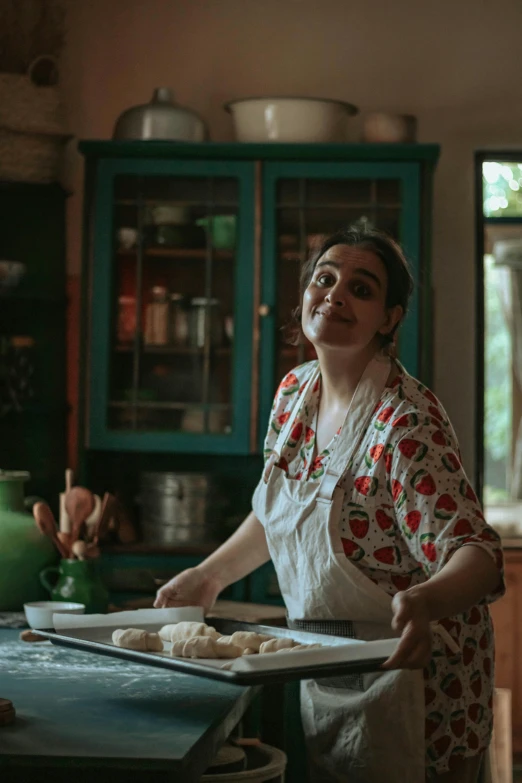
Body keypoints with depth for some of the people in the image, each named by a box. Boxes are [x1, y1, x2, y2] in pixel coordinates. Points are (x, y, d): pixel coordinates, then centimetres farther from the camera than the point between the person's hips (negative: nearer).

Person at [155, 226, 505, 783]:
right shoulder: (294, 392, 0)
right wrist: (207, 577, 13)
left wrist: (422, 601, -49)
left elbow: (475, 553, -30)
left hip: (406, 677, -7)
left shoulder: (406, 421, -23)